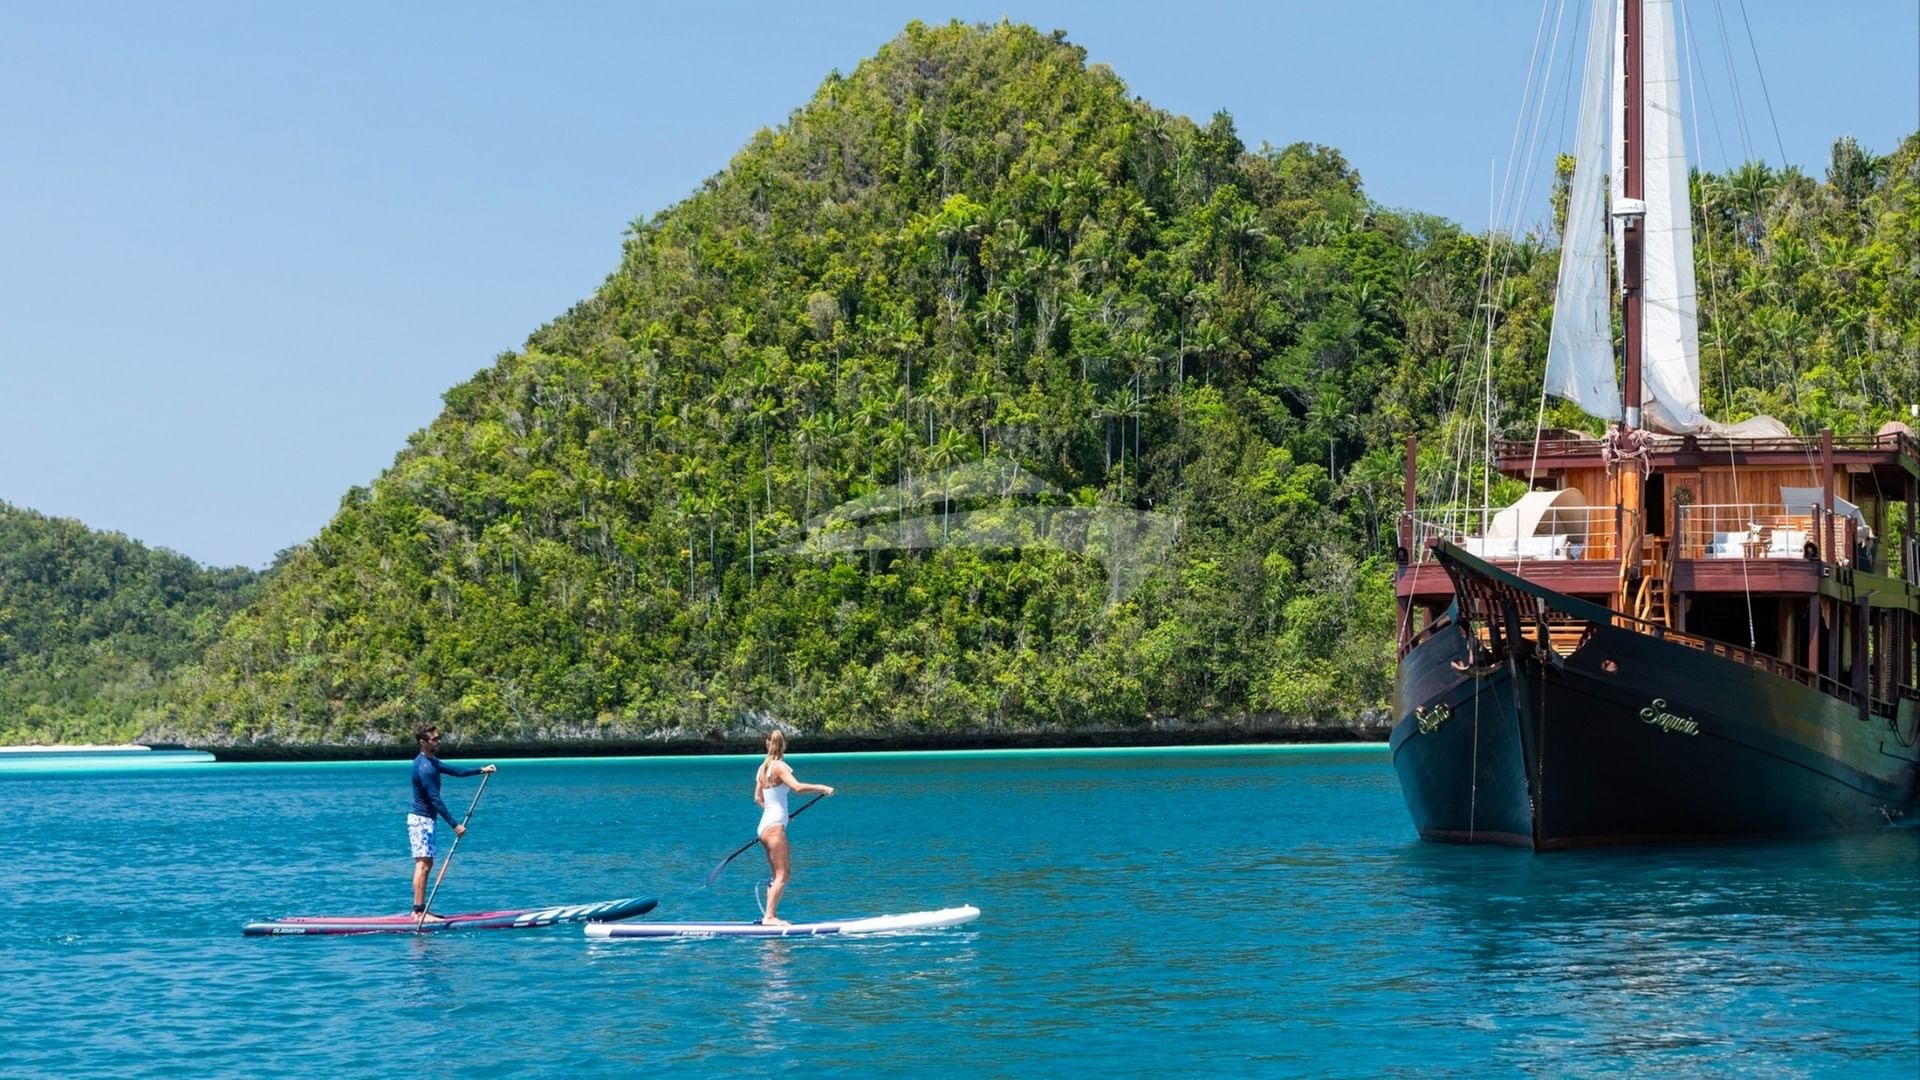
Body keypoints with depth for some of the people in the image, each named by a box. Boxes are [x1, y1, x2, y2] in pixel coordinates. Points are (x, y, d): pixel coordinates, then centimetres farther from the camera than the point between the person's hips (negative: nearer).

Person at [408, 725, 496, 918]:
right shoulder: (424, 767, -20)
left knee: (426, 864, 11)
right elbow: (435, 799, -22)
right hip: (420, 819, -11)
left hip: (424, 819, 11)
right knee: (423, 864, -12)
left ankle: (419, 910, 12)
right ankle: (420, 912, -14)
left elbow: (453, 770, 22)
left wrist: (480, 770, 18)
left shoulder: (430, 761, 12)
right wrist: (454, 824, -22)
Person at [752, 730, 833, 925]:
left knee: (778, 873, 14)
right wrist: (821, 788, -17)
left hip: (765, 825, 9)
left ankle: (770, 914, 12)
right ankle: (769, 916, -14)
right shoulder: (779, 766, -11)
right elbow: (797, 787, -26)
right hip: (775, 826, -9)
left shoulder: (763, 768, 12)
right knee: (781, 875, -9)